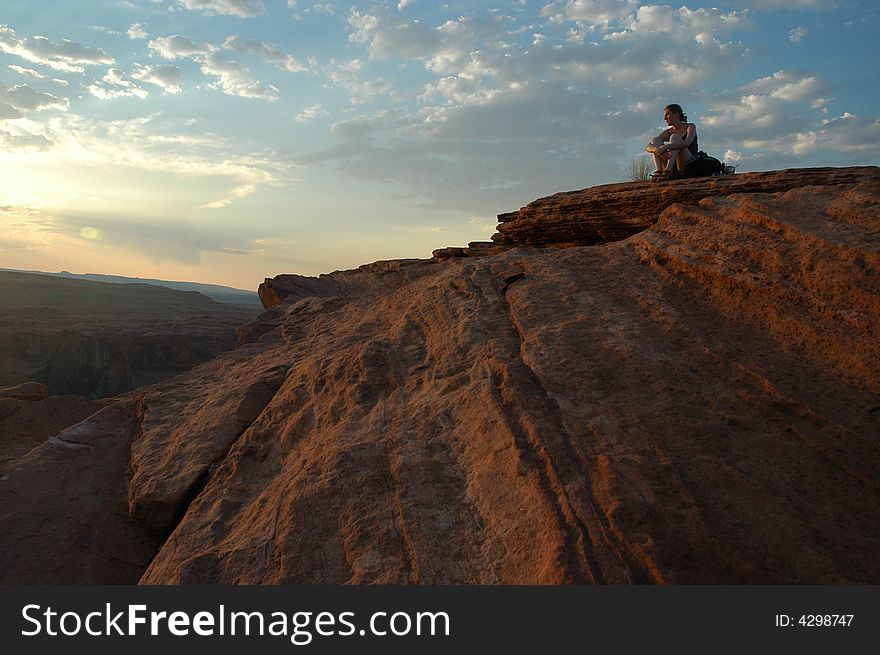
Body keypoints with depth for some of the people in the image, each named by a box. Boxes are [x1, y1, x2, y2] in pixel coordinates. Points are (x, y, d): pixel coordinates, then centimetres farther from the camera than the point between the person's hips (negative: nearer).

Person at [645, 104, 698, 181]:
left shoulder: (690, 127, 3)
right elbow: (648, 147, -3)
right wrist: (657, 150, -26)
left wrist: (665, 147, -33)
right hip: (674, 168, 4)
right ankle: (659, 171, -31)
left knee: (674, 137, -23)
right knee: (655, 140, -8)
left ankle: (668, 170, -43)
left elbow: (686, 143, -21)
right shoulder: (667, 133, 13)